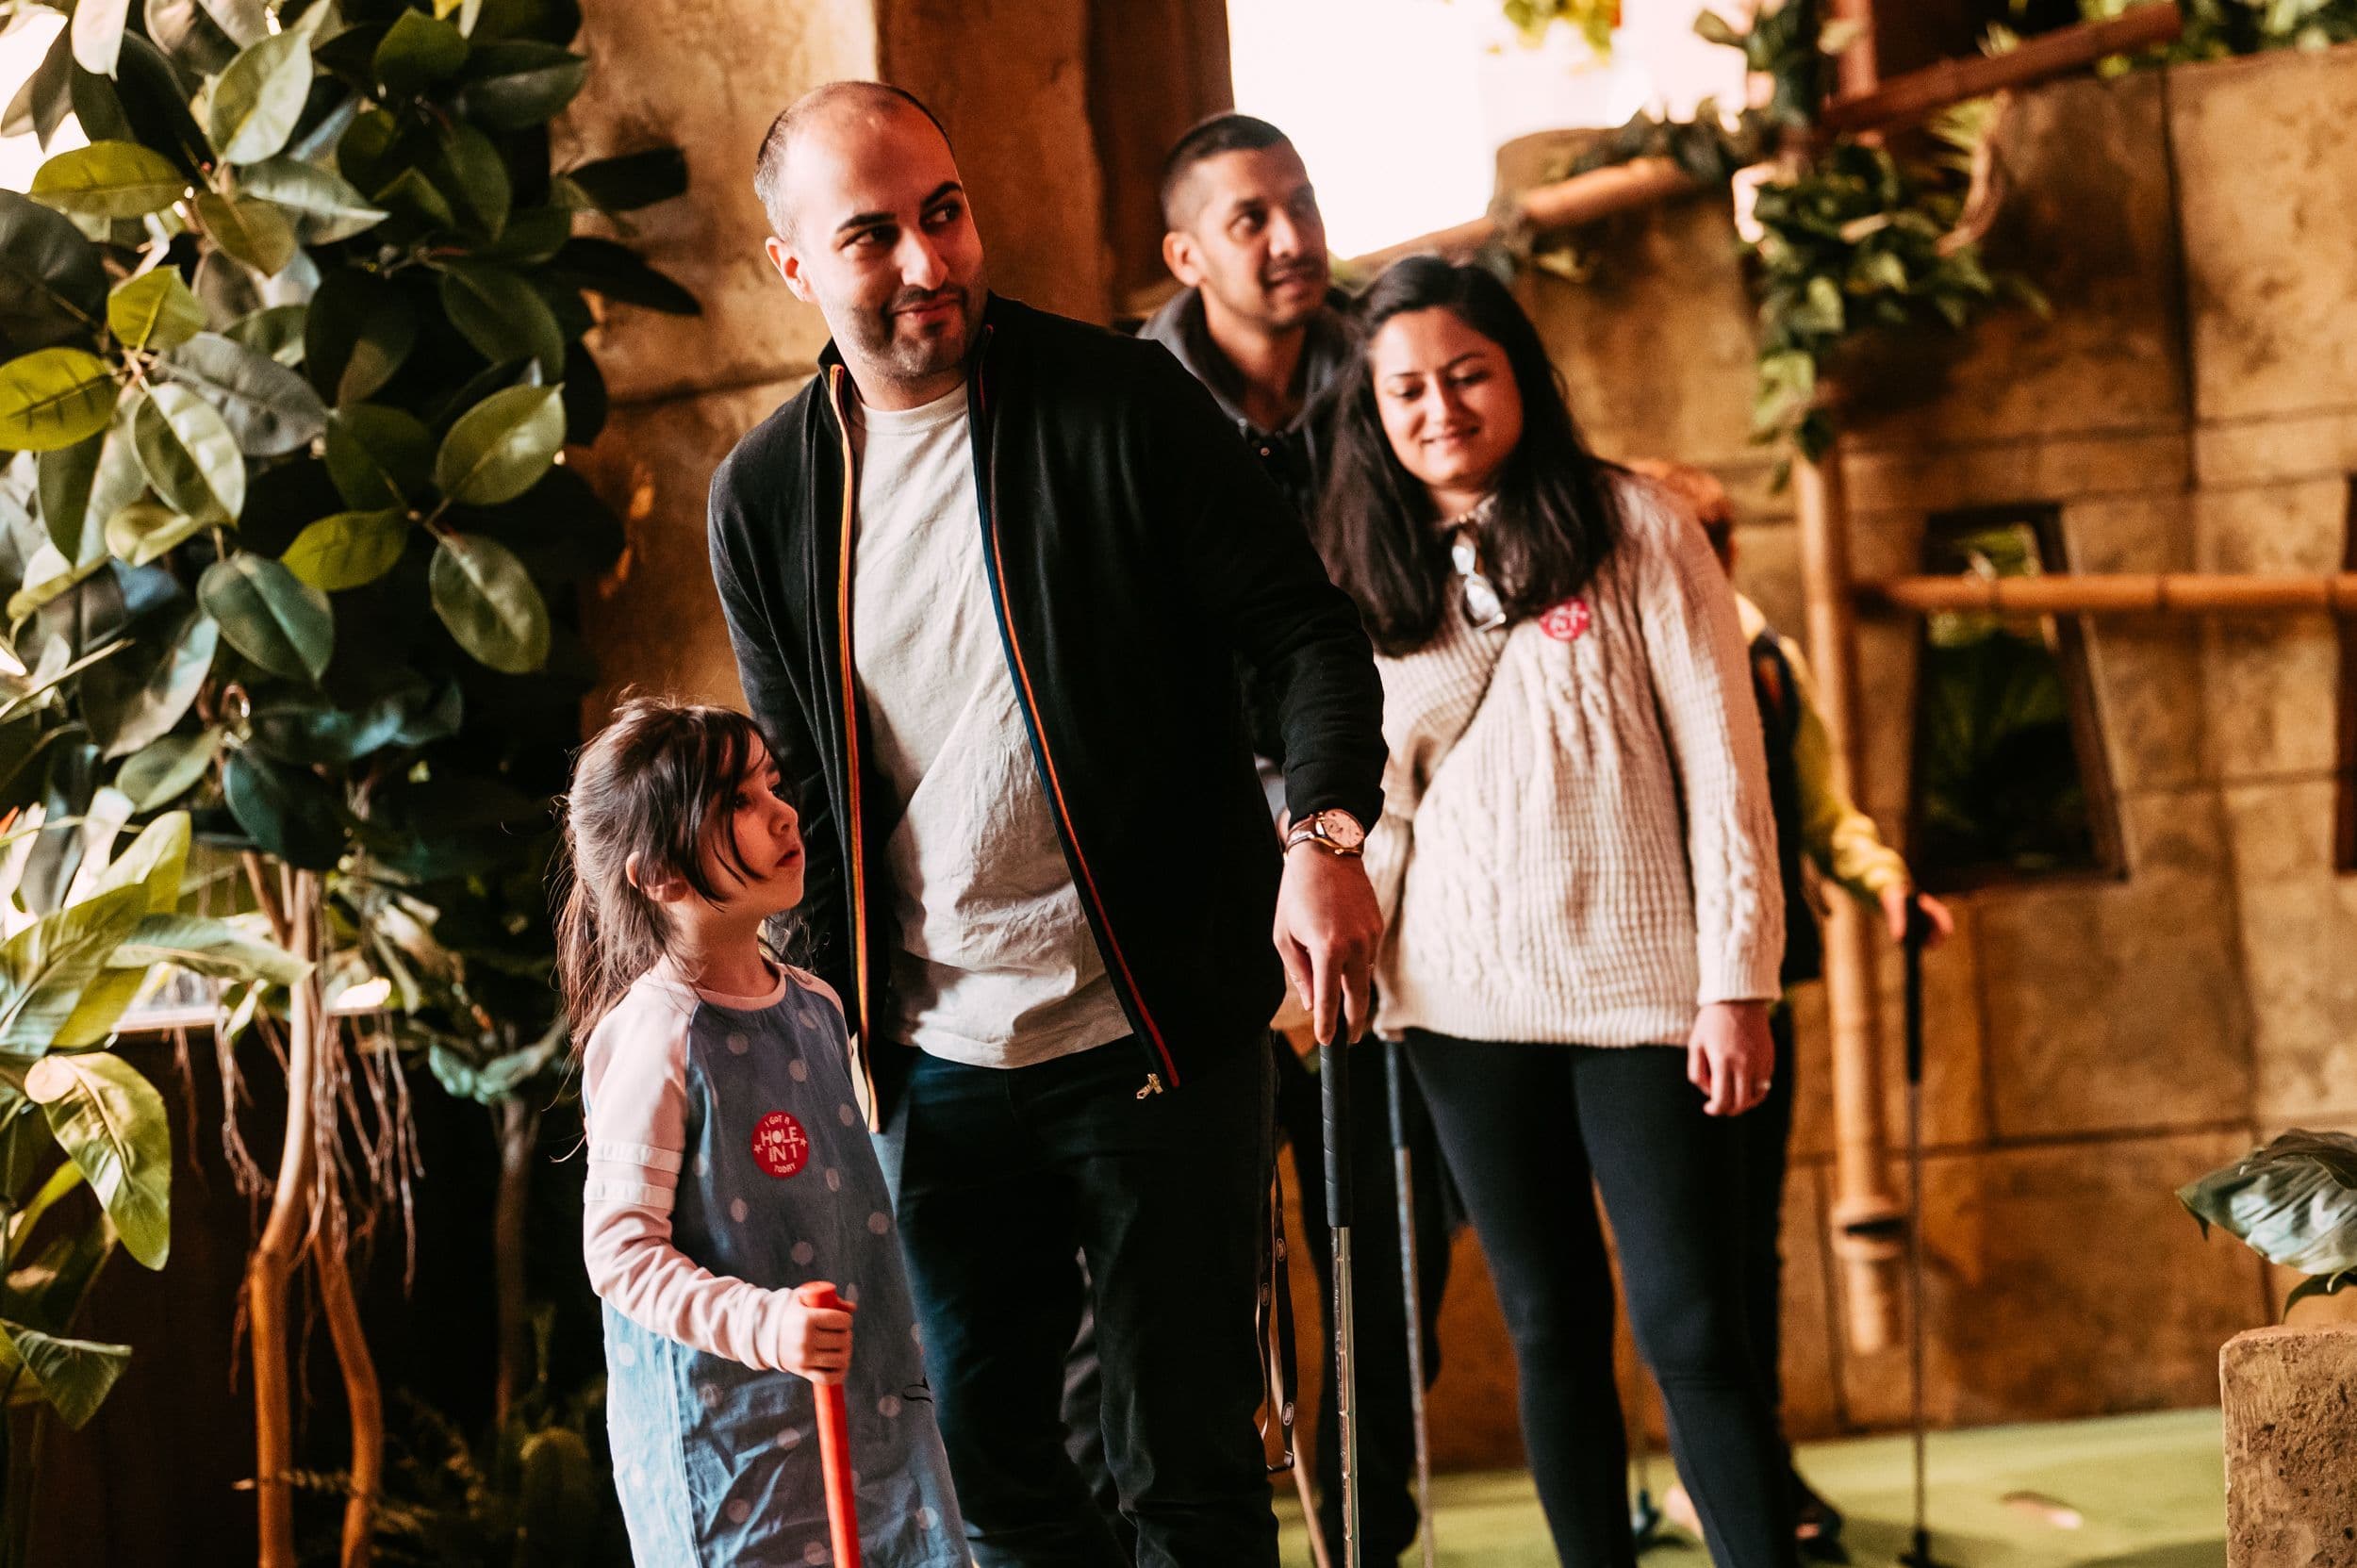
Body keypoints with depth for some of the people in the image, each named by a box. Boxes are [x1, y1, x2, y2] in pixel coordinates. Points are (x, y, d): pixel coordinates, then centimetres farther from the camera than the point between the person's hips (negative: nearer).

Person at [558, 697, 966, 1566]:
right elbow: (620, 1251, -17)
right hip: (732, 1440, -7)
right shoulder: (654, 1038, -16)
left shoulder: (816, 1008, 8)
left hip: (872, 1413, 7)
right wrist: (761, 1323, -29)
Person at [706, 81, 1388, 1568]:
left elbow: (1308, 629, -6)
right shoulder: (764, 495, 4)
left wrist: (1327, 831, -24)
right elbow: (798, 786, 12)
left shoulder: (1122, 402, -8)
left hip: (1159, 1040, -4)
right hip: (937, 1066, 4)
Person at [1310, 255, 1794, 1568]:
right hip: (1464, 1004, 3)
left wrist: (1736, 981, -8)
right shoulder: (1371, 576, 9)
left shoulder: (1629, 526, -1)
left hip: (1639, 986, -3)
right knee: (1553, 1332, 9)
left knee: (1694, 1331, -6)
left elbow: (1722, 761, -4)